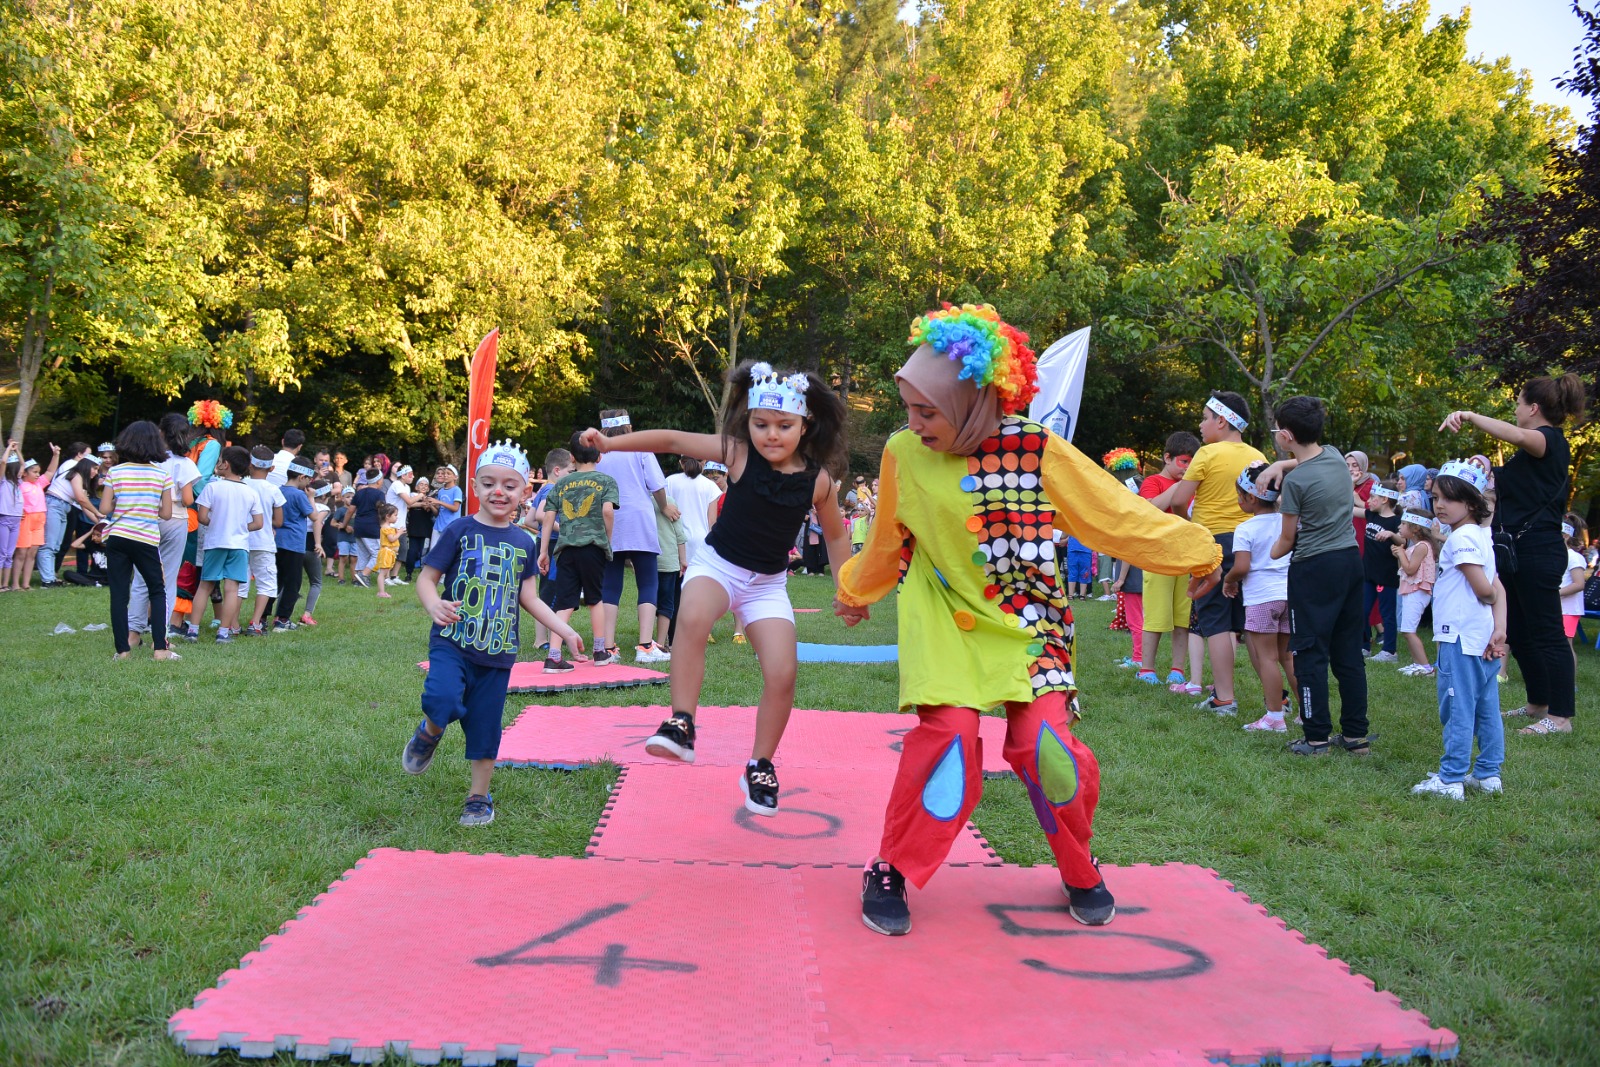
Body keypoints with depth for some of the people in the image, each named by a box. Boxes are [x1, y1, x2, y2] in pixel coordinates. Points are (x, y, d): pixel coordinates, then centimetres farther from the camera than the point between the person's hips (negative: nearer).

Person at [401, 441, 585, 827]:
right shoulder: (461, 531, -4)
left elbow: (528, 598, 15)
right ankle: (429, 734, 6)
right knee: (443, 701, -28)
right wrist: (434, 606, -24)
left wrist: (564, 629, 9)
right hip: (452, 642, -3)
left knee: (485, 728, 8)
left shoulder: (523, 543, 8)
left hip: (497, 651, 3)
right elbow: (426, 578, -3)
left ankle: (479, 796, 26)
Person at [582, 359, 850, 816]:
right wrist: (609, 443, -16)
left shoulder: (818, 480, -11)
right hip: (717, 564, -1)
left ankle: (760, 767, 12)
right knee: (692, 618, -36)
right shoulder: (739, 453, -14)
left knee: (782, 674, -11)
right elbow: (673, 440, -11)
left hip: (768, 583, 1)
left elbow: (835, 535, 6)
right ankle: (681, 726, -27)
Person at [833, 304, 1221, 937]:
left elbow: (1118, 515, -5)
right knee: (948, 732, -20)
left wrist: (1193, 553, 1)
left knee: (1045, 742, -11)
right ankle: (890, 873, 0)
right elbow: (887, 542, 12)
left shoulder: (1036, 451, -14)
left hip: (1025, 624, 0)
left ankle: (1079, 874, 18)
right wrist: (856, 592, 27)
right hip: (946, 622, 1)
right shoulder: (903, 455, -8)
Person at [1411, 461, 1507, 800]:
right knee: (1485, 708, 13)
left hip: (1460, 638, -10)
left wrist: (1488, 598, 5)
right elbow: (1496, 589, 9)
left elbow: (1483, 588, -17)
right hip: (1482, 639, 10)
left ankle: (1451, 779, -2)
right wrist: (1499, 628, 0)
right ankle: (1488, 775, 20)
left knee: (1457, 709, -6)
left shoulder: (1461, 537, -13)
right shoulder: (1480, 536, 15)